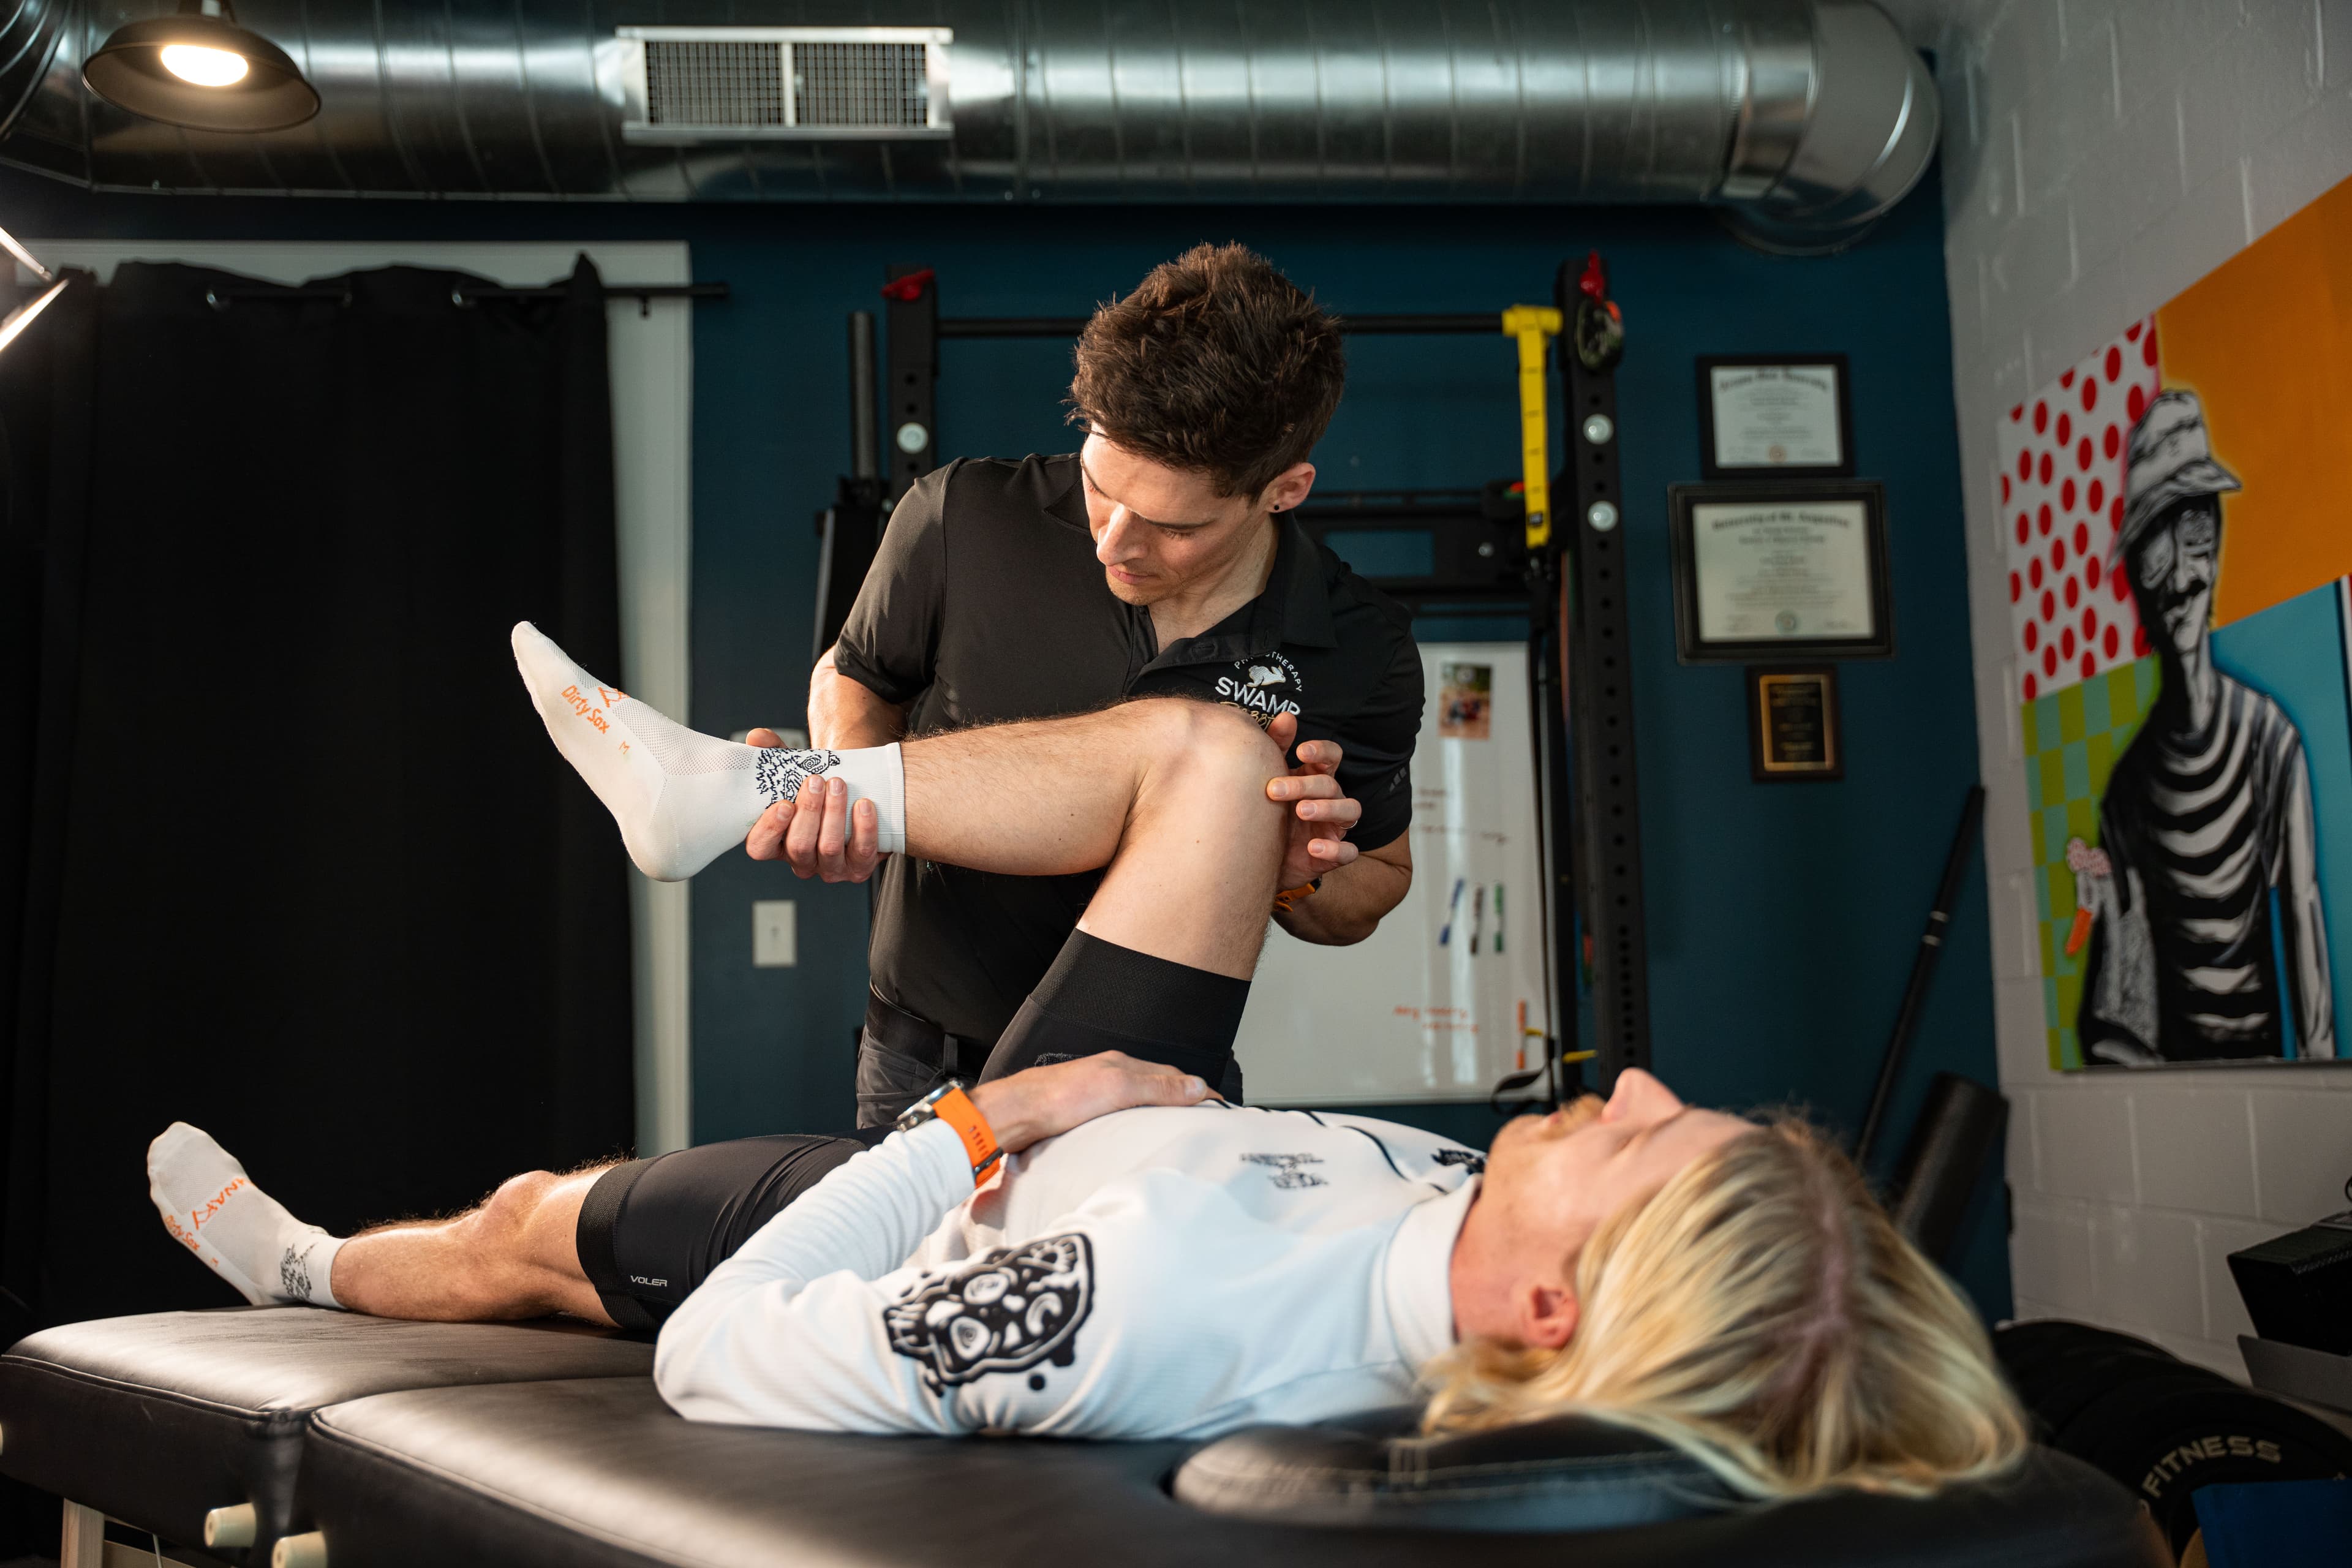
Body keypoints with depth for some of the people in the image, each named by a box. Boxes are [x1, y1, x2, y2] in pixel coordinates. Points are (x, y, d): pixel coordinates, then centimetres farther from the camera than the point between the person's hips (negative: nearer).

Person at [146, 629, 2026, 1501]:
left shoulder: (1132, 1296, -51)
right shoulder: (1479, 1209, -32)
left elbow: (712, 1365, -35)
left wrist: (981, 1124, -28)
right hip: (1143, 1124, 5)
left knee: (525, 1225, 18)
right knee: (1202, 749, -2)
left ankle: (306, 1267, 57)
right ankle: (720, 791, 17)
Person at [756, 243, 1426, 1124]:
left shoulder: (1360, 660, -13)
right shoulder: (961, 523, -14)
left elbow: (1377, 882, 6)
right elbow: (856, 678, 8)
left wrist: (1299, 883, -17)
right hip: (924, 1065, -1)